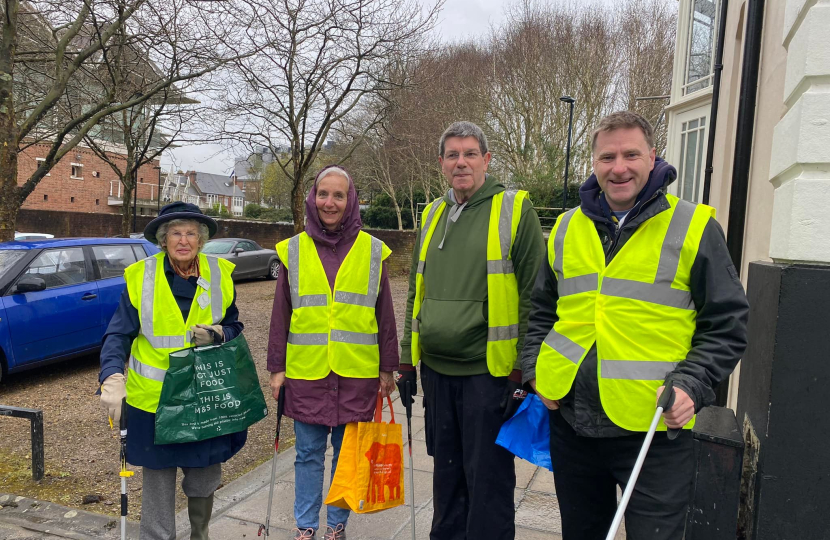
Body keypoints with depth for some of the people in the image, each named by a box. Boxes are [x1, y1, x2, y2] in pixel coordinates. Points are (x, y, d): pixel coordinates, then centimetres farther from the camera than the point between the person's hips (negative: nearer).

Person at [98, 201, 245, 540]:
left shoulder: (220, 275, 0)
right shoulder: (140, 277, -5)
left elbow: (235, 329, 9)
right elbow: (118, 335, -7)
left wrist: (217, 334, -13)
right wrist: (113, 379, -24)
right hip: (154, 400, -2)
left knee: (204, 484, 15)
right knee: (157, 480, 9)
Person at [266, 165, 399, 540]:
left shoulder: (372, 251, 1)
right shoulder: (293, 250, 3)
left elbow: (384, 314, 4)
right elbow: (281, 314, 6)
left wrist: (387, 368, 3)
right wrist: (277, 367, 4)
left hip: (356, 373, 0)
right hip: (306, 372, 0)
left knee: (348, 452, 12)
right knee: (309, 453, 11)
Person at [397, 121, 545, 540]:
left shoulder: (515, 209, -7)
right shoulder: (432, 215, 10)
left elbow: (533, 295, -9)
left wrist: (524, 368, -11)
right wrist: (408, 358, 13)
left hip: (489, 372, -5)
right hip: (437, 370, 6)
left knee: (488, 477, 6)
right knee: (446, 470, 20)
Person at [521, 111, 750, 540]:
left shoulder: (693, 227, -3)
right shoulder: (567, 228, 8)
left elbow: (727, 324, -1)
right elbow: (541, 311, 17)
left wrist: (691, 385, -14)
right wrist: (535, 370, 4)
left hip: (655, 428, -4)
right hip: (570, 421, 4)